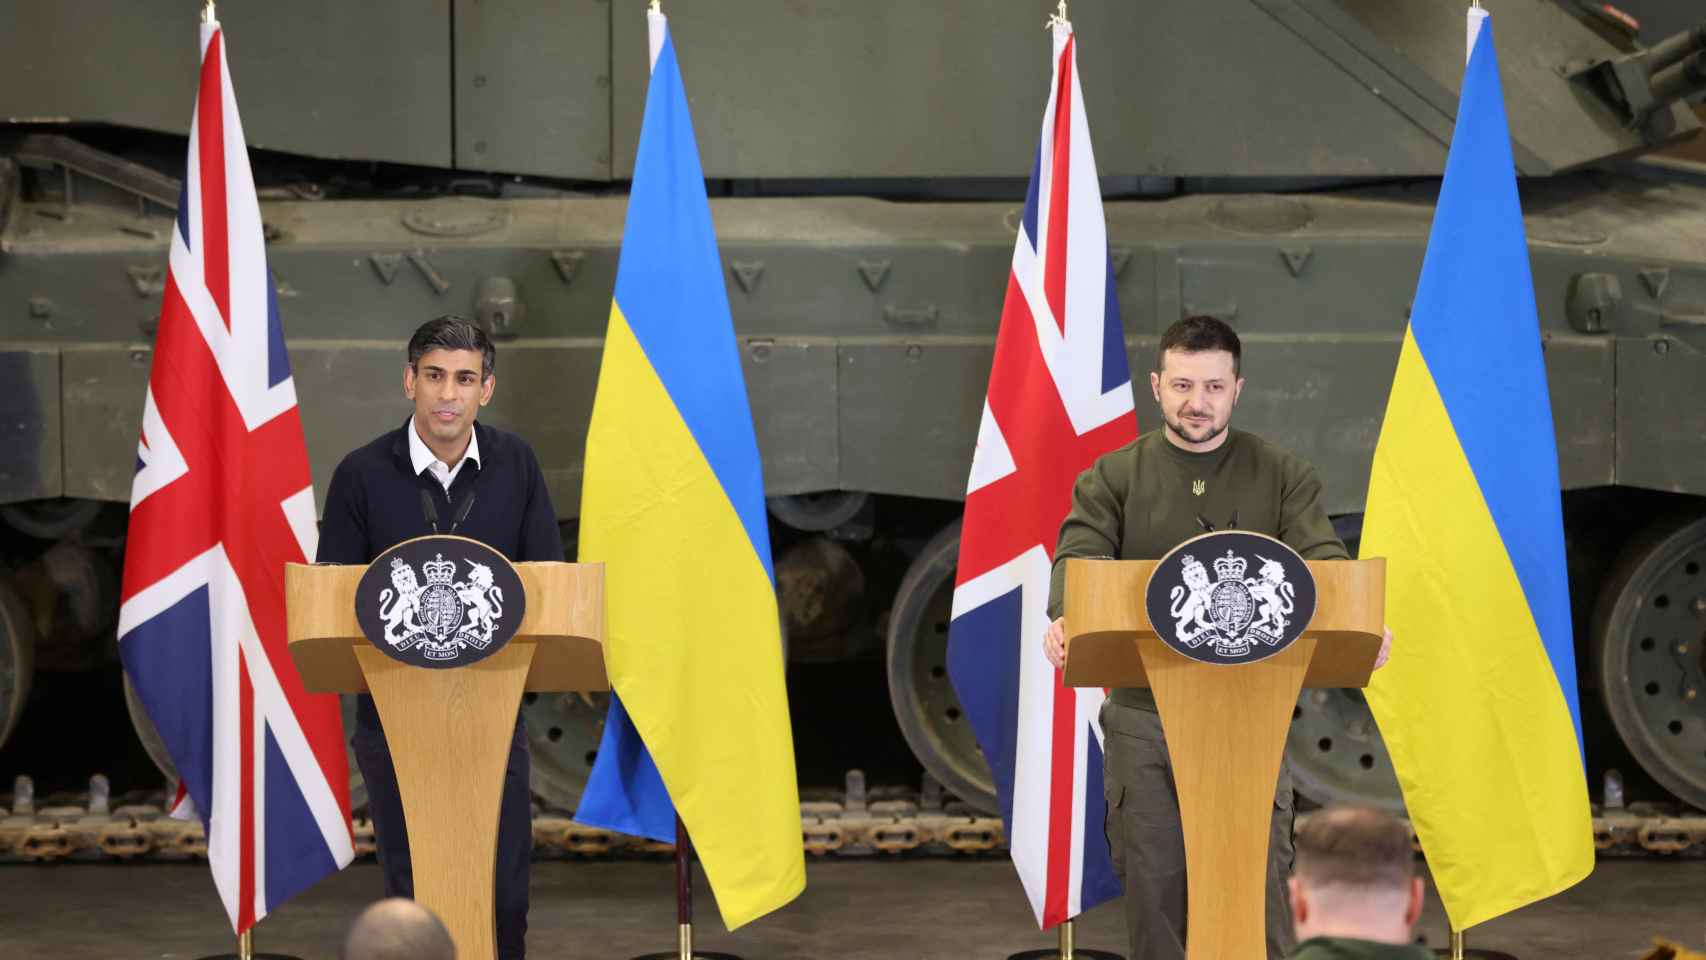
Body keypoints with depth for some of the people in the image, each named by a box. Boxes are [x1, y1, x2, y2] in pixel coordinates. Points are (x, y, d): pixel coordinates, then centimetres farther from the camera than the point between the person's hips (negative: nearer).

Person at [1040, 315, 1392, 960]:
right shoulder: (1114, 478, 5)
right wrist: (1066, 619, -34)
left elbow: (1323, 564, -8)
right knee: (1152, 885, 4)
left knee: (1259, 883, -2)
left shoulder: (1283, 477, 6)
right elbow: (1080, 556, -11)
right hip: (1143, 718, 0)